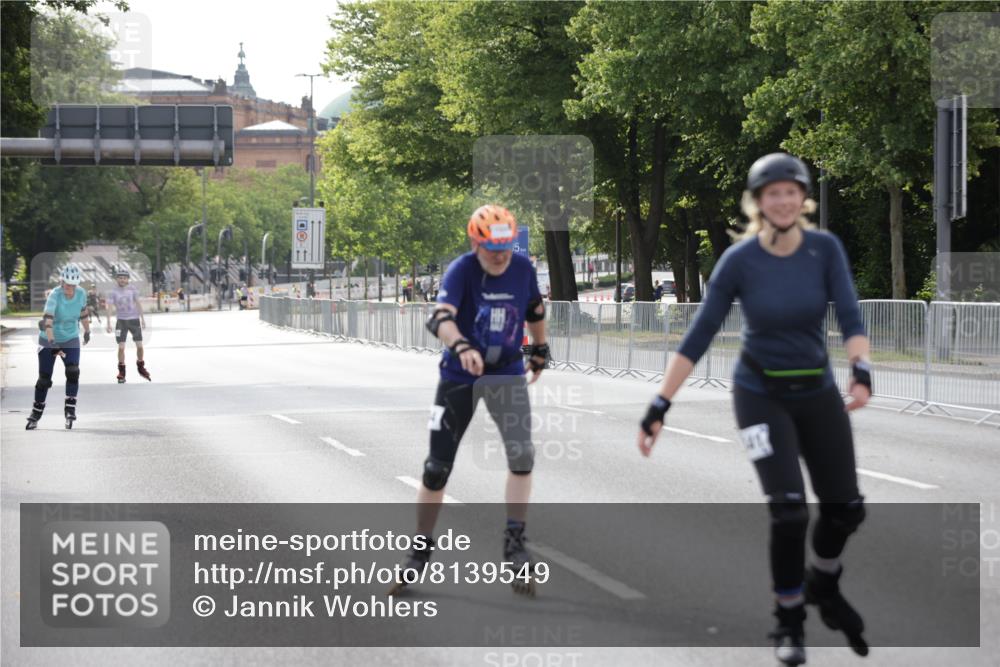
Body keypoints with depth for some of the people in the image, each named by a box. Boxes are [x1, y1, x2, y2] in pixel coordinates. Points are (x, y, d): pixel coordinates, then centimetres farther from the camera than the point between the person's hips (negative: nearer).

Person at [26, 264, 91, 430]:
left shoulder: (81, 293, -10)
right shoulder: (55, 295, -25)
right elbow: (47, 318, -39)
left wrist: (87, 330, 23)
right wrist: (51, 339, -52)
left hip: (70, 340, 3)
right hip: (49, 341, -3)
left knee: (73, 372, -19)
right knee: (44, 379, 1)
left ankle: (70, 410, -12)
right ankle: (35, 414, 18)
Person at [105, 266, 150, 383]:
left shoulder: (132, 289, -2)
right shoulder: (113, 291, -9)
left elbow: (138, 303, 8)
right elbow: (110, 307, -12)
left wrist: (142, 318, 10)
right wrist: (109, 323, -20)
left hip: (134, 319, 2)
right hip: (121, 321, -2)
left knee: (139, 345, 5)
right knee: (121, 347, -6)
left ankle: (141, 367, 27)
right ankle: (121, 372, 6)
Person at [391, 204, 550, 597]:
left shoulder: (523, 269, -7)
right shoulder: (462, 270, -19)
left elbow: (535, 310, 15)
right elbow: (440, 318, -35)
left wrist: (540, 350, 26)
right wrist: (462, 348, -54)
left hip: (507, 374, 2)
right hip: (459, 377, -2)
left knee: (522, 455, -19)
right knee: (437, 468, 3)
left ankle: (515, 548, -13)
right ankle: (419, 553, 19)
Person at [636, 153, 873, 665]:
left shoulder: (825, 249, -9)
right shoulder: (738, 261, -14)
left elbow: (851, 319, -16)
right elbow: (698, 338, -11)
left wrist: (862, 371, -36)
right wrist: (659, 407, -15)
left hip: (818, 391, 3)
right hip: (761, 395, -3)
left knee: (845, 508, 4)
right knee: (789, 508, -15)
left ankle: (823, 588, 36)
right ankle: (789, 622, 4)